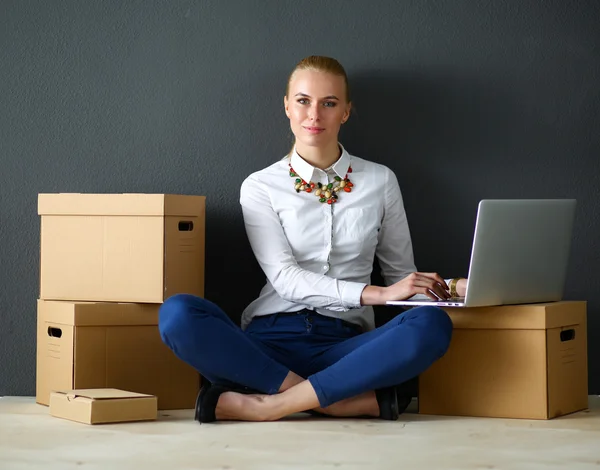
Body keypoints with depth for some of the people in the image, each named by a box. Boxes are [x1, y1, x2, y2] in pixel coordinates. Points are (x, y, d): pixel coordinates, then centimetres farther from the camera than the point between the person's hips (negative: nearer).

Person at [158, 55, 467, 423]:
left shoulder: (380, 181, 12)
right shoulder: (260, 187, 7)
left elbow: (401, 275, 17)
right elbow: (286, 278, -5)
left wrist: (447, 288, -6)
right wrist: (376, 294, -17)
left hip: (345, 344, 0)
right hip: (271, 339, 0)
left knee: (433, 325, -30)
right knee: (177, 314, -30)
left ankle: (271, 405, -28)